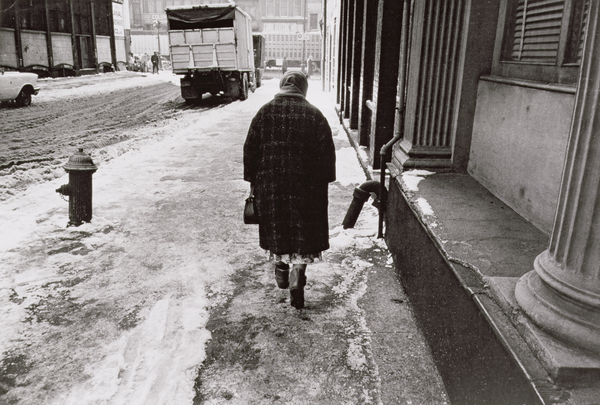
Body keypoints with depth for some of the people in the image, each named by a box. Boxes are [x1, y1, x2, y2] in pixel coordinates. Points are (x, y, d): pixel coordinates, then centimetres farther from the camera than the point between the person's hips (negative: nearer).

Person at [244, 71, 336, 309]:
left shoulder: (264, 113, 1)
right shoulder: (314, 115, -3)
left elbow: (250, 151, 2)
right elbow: (327, 154, -3)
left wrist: (253, 182, 11)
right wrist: (324, 183, 8)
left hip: (270, 185, 2)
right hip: (306, 187, -1)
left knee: (276, 227, 21)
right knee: (303, 234, 8)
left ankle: (281, 267, 34)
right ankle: (297, 284, 8)